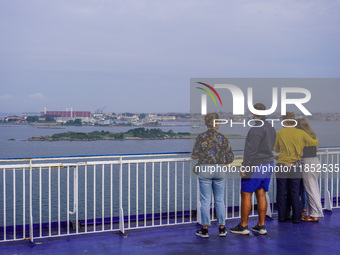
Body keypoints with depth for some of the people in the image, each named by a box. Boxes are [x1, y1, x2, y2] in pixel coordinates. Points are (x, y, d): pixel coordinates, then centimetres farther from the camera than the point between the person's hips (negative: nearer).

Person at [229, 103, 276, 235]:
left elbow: (251, 150, -21)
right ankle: (261, 226, 14)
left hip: (256, 166, -9)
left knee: (246, 195, 0)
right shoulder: (272, 128, 11)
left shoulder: (256, 129, -17)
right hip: (268, 165, 9)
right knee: (261, 195, 11)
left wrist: (245, 167, -18)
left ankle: (243, 226, 6)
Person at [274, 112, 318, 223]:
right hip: (295, 168, 1)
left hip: (282, 166, -1)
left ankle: (282, 216, 17)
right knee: (295, 193, 9)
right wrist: (316, 140, 33)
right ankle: (296, 217, 13)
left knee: (281, 193, 10)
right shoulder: (301, 133, -3)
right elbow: (313, 143, 10)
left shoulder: (279, 133, -4)